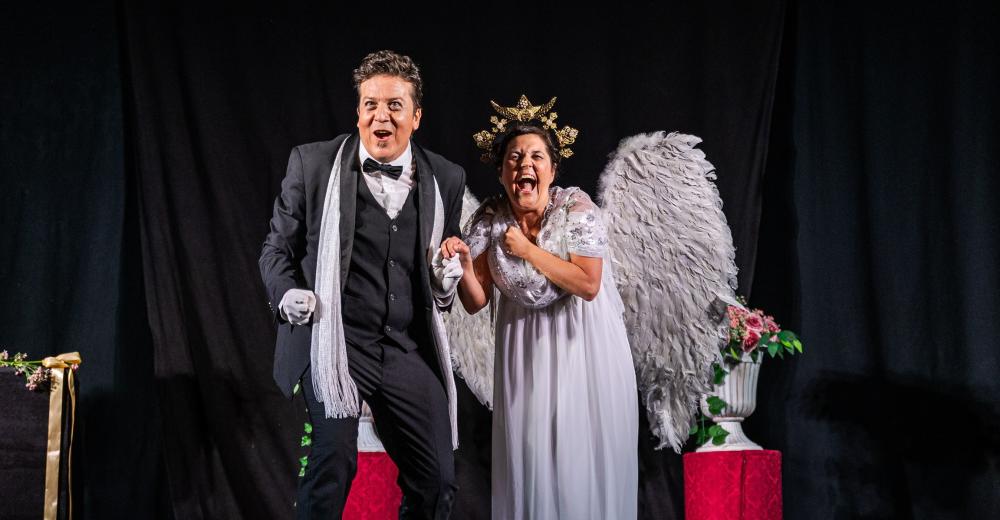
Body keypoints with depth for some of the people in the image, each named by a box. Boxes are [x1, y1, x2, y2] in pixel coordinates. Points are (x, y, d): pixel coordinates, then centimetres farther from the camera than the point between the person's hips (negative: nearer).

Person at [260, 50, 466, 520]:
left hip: (409, 346, 3)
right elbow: (277, 247, 8)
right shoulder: (312, 163, 1)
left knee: (436, 481, 4)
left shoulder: (445, 179, 8)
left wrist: (445, 285, -1)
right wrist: (286, 293, -12)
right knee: (334, 458, -23)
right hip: (334, 339, -3)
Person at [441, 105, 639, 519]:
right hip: (525, 341, 2)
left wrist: (528, 251, -21)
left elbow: (588, 285, -21)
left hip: (583, 338, -2)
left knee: (584, 446, 2)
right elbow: (476, 303, -6)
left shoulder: (576, 208, -17)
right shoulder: (488, 220, -9)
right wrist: (463, 265, -25)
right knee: (527, 446, 4)